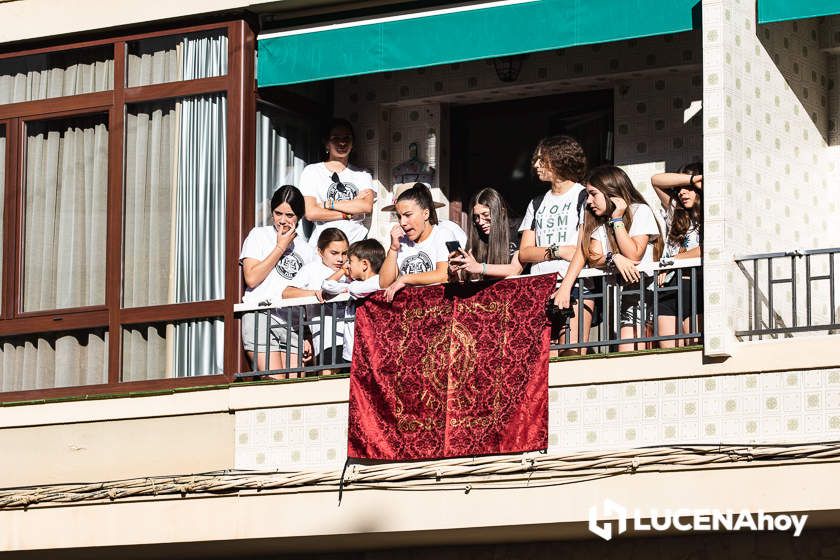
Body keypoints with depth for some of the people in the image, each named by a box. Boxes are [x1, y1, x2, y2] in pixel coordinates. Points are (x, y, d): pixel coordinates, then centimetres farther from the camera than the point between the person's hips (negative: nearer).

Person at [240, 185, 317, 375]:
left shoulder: (307, 250, 19)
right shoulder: (259, 235, 10)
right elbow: (251, 279, -6)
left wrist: (307, 338, 13)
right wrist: (281, 247, 0)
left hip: (294, 323, 4)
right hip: (261, 316, -4)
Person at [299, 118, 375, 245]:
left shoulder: (362, 174, 17)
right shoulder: (312, 171, 10)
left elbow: (367, 206, -2)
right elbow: (310, 213, -2)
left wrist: (328, 204, -4)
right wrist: (348, 214, -3)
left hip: (357, 241, 2)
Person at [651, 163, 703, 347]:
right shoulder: (675, 212, 22)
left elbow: (706, 250, -6)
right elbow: (656, 180, 15)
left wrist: (672, 261, 2)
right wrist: (692, 179, 6)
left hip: (694, 286, -5)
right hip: (669, 289, 5)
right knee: (668, 354, -4)